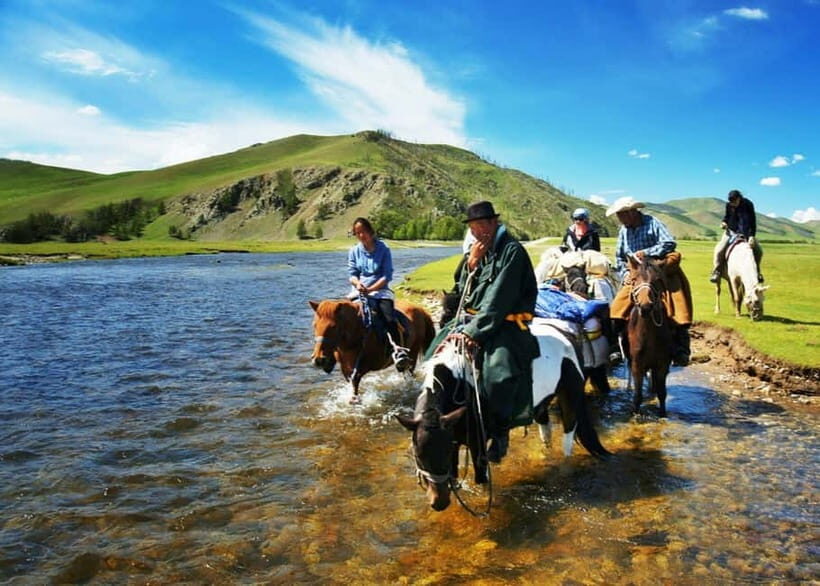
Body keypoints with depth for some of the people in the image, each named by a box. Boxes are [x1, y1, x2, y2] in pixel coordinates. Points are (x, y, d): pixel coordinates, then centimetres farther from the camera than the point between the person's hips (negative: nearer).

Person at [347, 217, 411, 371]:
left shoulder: (384, 249, 1)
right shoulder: (354, 251, 11)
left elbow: (387, 276, -4)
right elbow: (352, 274, 9)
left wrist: (371, 289, -17)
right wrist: (357, 283, -15)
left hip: (380, 290, -3)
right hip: (359, 291, 3)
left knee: (389, 318, -28)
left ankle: (399, 351, -34)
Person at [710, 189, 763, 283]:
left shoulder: (748, 204, -16)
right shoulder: (728, 205, -8)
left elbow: (753, 221, -19)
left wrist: (752, 236, -30)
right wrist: (724, 222, -12)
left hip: (746, 232, -1)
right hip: (731, 231, 1)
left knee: (758, 250, -9)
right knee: (719, 249, -20)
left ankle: (756, 271, 13)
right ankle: (716, 272, -10)